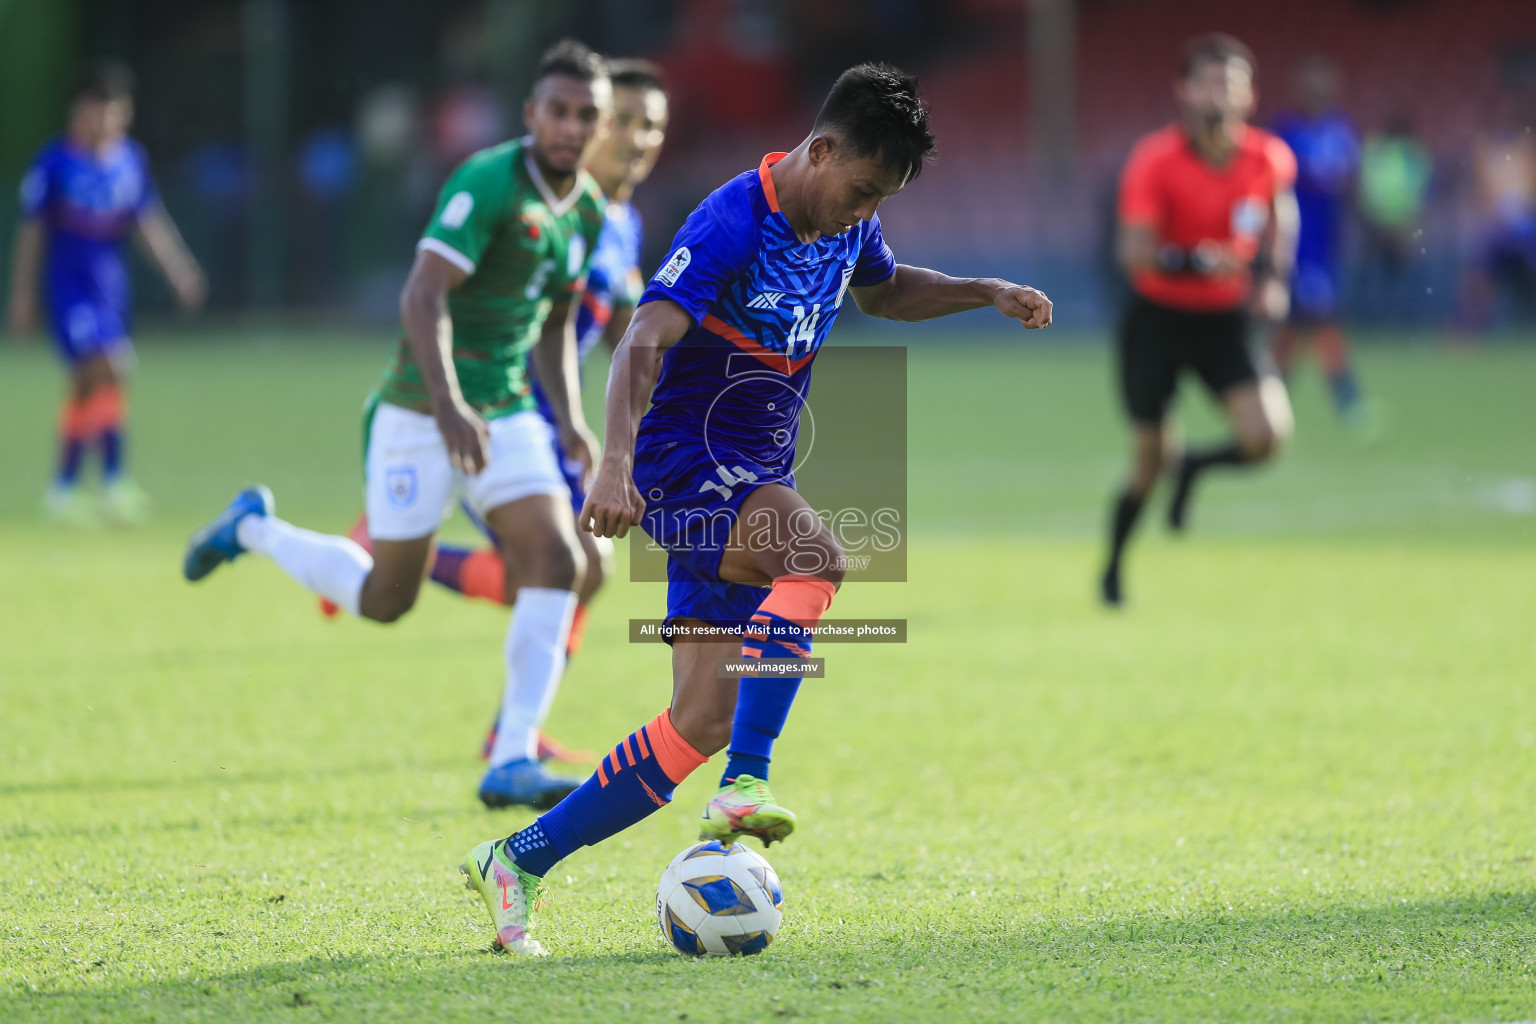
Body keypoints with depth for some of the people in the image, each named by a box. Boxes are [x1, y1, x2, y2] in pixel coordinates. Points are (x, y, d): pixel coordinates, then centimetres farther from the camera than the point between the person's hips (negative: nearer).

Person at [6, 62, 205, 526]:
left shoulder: (131, 160, 6)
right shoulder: (55, 162, -7)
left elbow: (150, 225, 11)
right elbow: (32, 232, -2)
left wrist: (181, 272, -1)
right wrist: (22, 297, 0)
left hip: (111, 281, 5)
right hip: (69, 283, -5)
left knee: (88, 389, 10)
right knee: (104, 371, -19)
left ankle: (64, 486, 20)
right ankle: (115, 481, -18)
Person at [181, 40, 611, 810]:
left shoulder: (589, 211, 7)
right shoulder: (487, 183, -19)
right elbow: (422, 297, -26)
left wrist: (569, 416, 11)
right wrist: (448, 406, -37)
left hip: (507, 416, 7)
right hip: (421, 416, -7)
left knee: (558, 562, -14)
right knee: (384, 599, 4)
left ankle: (510, 763, -13)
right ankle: (253, 529, 33)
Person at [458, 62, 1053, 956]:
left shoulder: (847, 227, 7)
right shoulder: (731, 224, -19)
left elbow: (881, 290, 31)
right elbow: (645, 340, -30)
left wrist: (987, 293, 17)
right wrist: (616, 462, -44)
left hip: (752, 484, 8)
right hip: (686, 469, -8)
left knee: (701, 725, 2)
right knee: (816, 555, -36)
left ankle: (517, 862, 12)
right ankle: (747, 786, -39)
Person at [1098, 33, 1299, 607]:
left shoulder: (1270, 159, -7)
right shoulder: (1155, 161, -18)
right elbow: (1134, 252, -23)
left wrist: (1274, 276, 3)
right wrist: (1191, 262, -40)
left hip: (1224, 322, 3)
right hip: (1158, 318, -3)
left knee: (1266, 435, -19)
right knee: (1148, 463, 2)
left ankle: (1196, 468, 16)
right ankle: (1113, 570, 28)